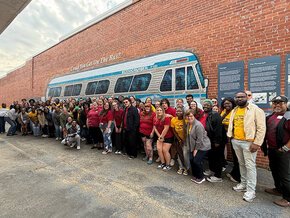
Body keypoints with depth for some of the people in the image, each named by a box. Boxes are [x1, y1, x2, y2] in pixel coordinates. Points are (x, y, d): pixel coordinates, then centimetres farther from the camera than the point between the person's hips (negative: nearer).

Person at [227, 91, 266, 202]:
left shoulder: (255, 110, -10)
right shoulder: (234, 110, 11)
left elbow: (261, 128, -13)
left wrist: (257, 143, -16)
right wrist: (230, 136, 9)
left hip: (248, 142, -6)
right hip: (235, 141, 6)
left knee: (250, 166, 0)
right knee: (241, 164, 18)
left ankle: (251, 190, 13)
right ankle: (243, 184, 33)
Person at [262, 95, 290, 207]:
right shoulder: (270, 116, 8)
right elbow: (266, 131, 19)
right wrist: (266, 144, 12)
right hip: (271, 149, 8)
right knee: (274, 170, 21)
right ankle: (278, 189, 39)